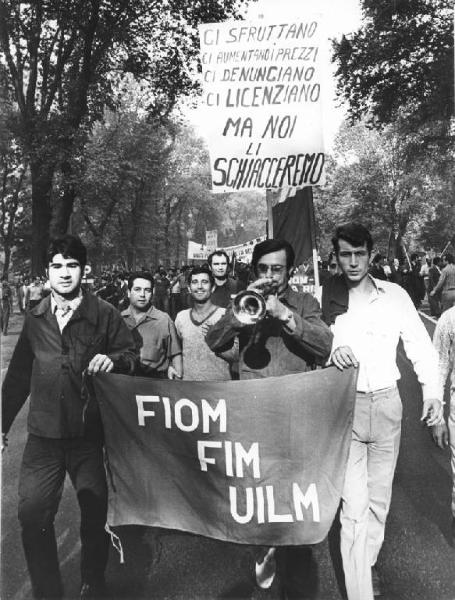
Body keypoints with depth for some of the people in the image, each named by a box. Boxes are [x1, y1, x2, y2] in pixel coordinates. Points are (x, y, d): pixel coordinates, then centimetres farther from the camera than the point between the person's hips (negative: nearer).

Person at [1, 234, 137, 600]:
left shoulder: (104, 315, -2)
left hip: (90, 434, -2)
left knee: (96, 513, 8)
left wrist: (112, 359, -20)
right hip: (43, 435, 3)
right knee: (32, 515, 3)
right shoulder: (35, 319, 8)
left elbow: (133, 356, 2)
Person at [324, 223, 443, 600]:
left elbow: (420, 345, 4)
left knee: (379, 497, 17)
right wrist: (332, 352, -19)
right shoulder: (326, 300, -2)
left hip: (387, 403, 2)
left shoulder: (395, 295, 2)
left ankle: (368, 561, 40)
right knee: (354, 505, -3)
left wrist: (432, 391, -5)